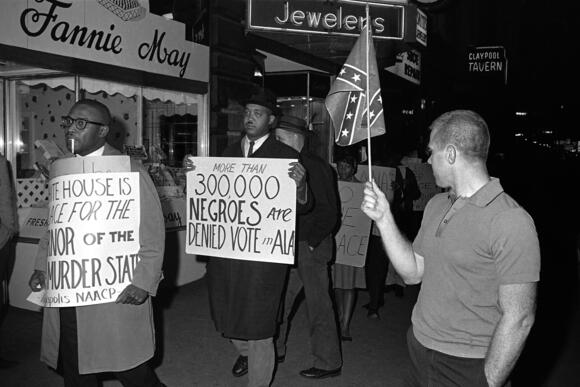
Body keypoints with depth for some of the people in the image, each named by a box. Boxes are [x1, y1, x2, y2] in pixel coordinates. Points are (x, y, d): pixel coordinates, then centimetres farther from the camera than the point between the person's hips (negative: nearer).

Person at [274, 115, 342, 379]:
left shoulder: (316, 167, -13)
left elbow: (329, 213, -15)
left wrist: (311, 242, -15)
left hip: (311, 247, -8)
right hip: (288, 247, 8)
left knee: (319, 306, 3)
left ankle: (329, 363, 17)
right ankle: (275, 350, 31)